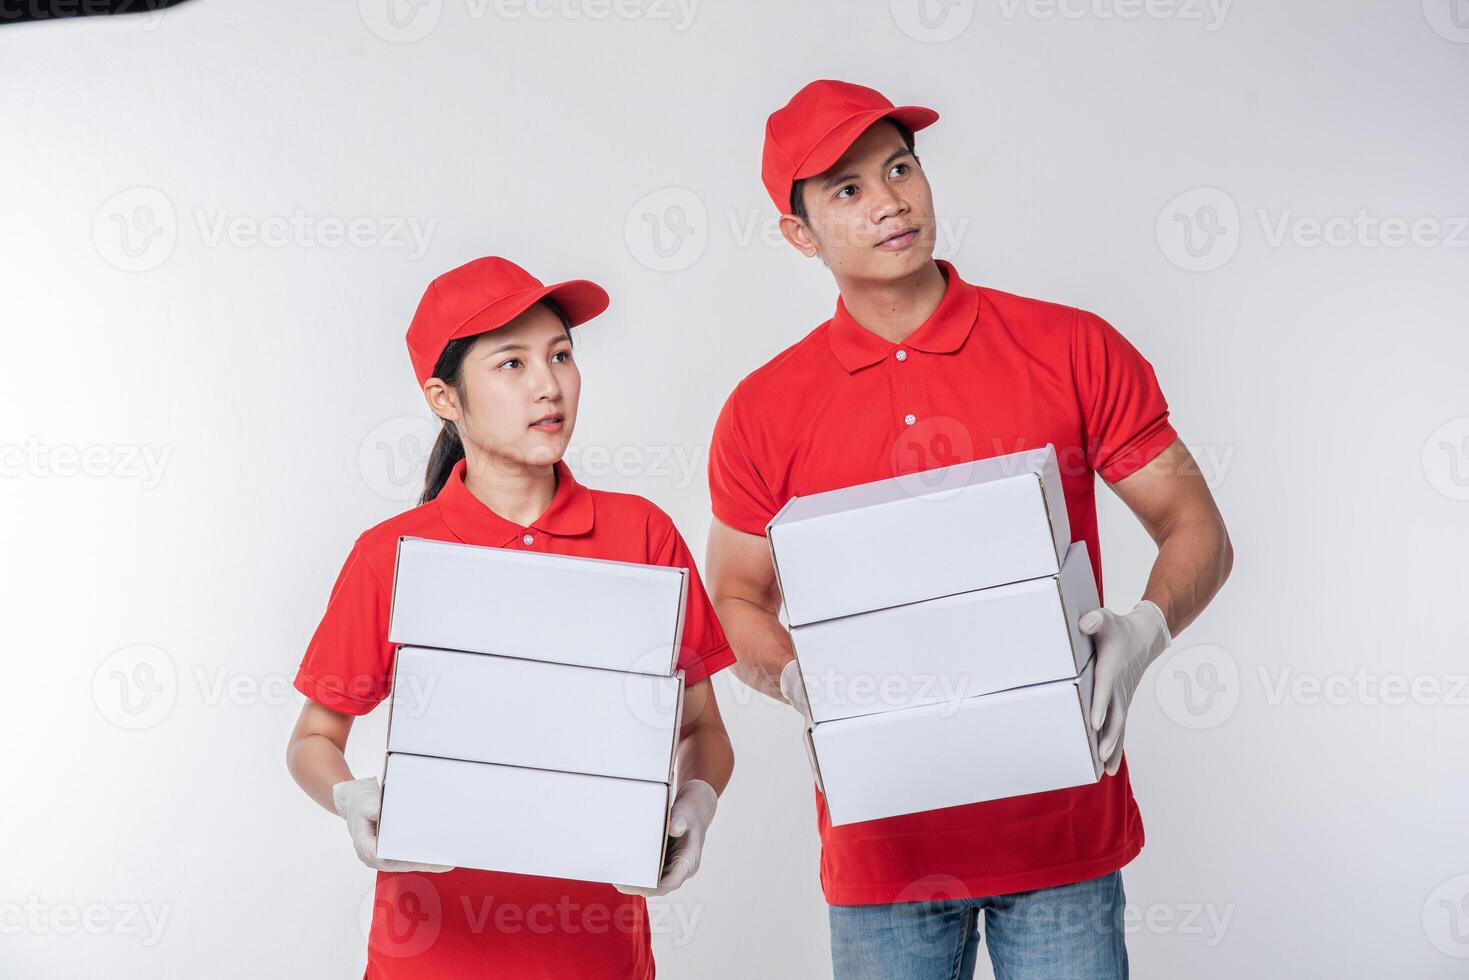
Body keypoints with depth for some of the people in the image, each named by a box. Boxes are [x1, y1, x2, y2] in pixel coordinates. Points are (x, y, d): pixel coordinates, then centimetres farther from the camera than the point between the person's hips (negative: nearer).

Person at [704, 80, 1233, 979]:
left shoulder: (1072, 350, -1)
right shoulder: (765, 412, 2)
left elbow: (1198, 531, 3)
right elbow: (736, 603, 10)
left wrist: (1143, 631, -17)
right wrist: (799, 681, -10)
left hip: (1063, 827, -1)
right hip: (884, 838, 1)